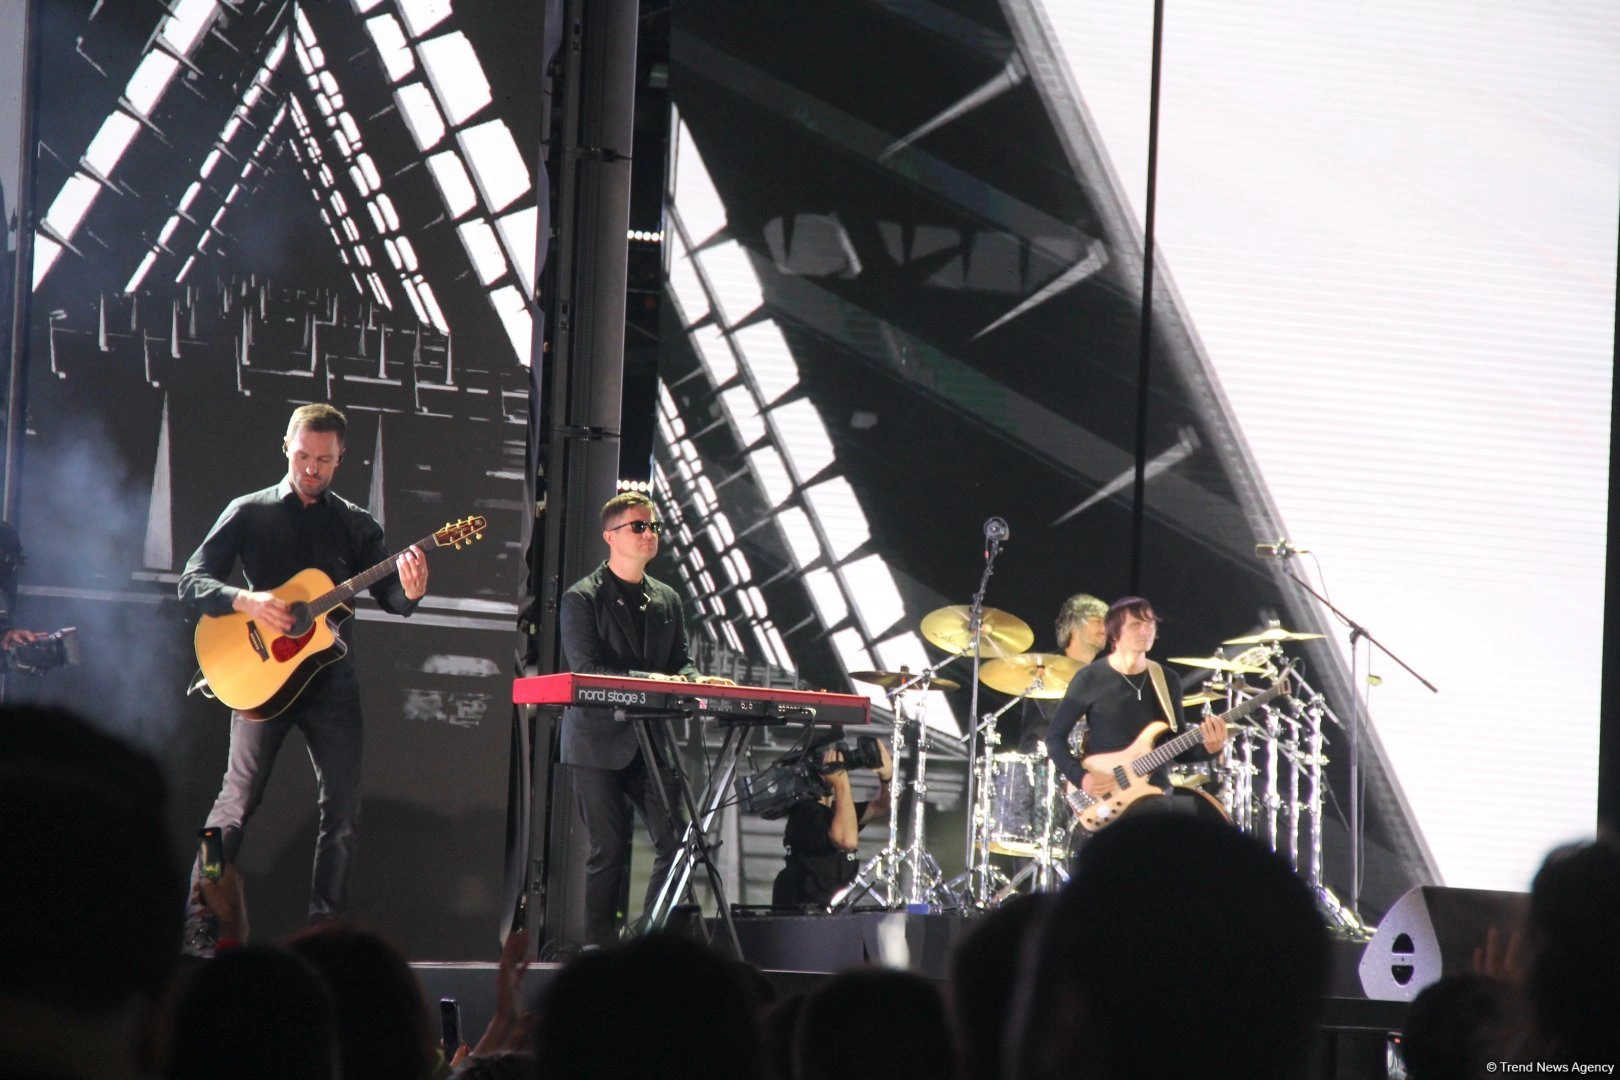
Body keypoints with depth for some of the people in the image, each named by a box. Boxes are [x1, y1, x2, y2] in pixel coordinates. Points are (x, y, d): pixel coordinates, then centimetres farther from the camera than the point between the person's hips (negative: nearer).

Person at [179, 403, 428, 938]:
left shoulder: (356, 524, 11)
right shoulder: (249, 513, 4)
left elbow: (390, 597, 3)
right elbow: (192, 582, -1)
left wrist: (410, 592, -21)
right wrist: (245, 601, -19)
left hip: (330, 676, 3)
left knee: (344, 807, -2)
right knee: (238, 799, -9)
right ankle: (197, 928, -5)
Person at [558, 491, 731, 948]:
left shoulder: (667, 601, 17)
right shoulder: (582, 599, -2)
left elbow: (682, 664, 14)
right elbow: (585, 670, -12)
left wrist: (693, 681, -11)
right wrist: (647, 681, -23)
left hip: (652, 742, 5)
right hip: (600, 742, -5)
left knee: (677, 841, -6)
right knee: (608, 850, -4)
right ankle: (601, 948, 4)